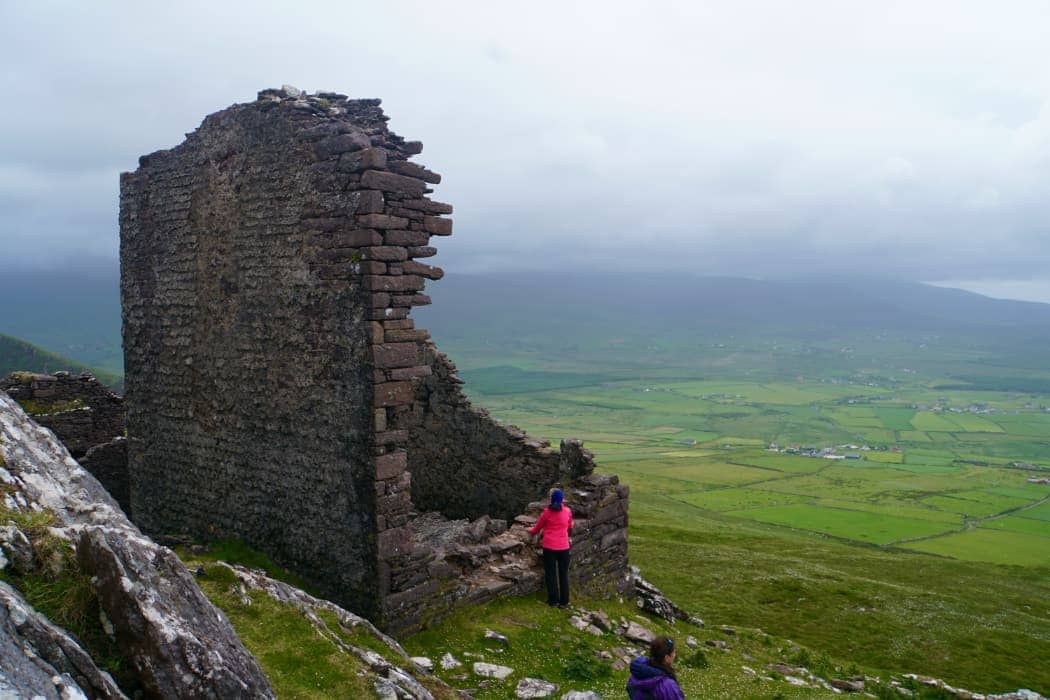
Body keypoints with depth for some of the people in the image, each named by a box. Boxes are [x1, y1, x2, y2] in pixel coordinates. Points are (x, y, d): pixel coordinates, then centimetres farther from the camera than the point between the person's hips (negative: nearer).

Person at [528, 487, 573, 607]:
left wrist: (530, 530, 26)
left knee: (551, 574, 9)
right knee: (563, 574, 10)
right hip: (563, 546, 2)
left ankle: (553, 600, 13)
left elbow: (537, 528, 5)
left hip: (549, 546, -1)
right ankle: (564, 601, 12)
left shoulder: (547, 512, -8)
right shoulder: (567, 511, -2)